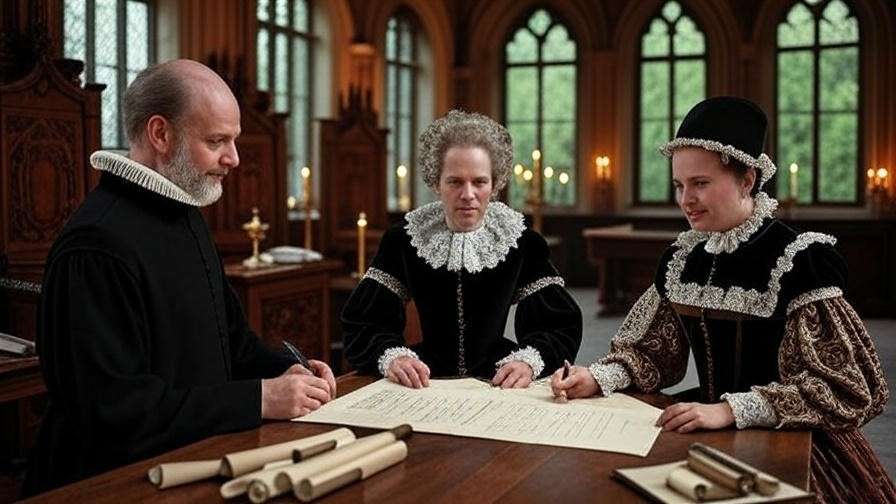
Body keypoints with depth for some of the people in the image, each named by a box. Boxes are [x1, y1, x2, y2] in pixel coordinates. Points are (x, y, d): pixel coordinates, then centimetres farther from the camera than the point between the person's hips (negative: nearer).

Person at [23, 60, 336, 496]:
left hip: (198, 455, 9)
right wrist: (259, 399, -21)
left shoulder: (186, 215, 13)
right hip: (122, 482, -9)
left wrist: (283, 370, 1)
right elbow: (114, 408, -23)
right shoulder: (98, 244, -19)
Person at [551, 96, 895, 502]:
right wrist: (596, 378, -11)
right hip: (708, 436, 6)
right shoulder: (682, 257, 4)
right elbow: (652, 353, 9)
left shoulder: (798, 262, -15)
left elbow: (849, 388, -19)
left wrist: (729, 409, -28)